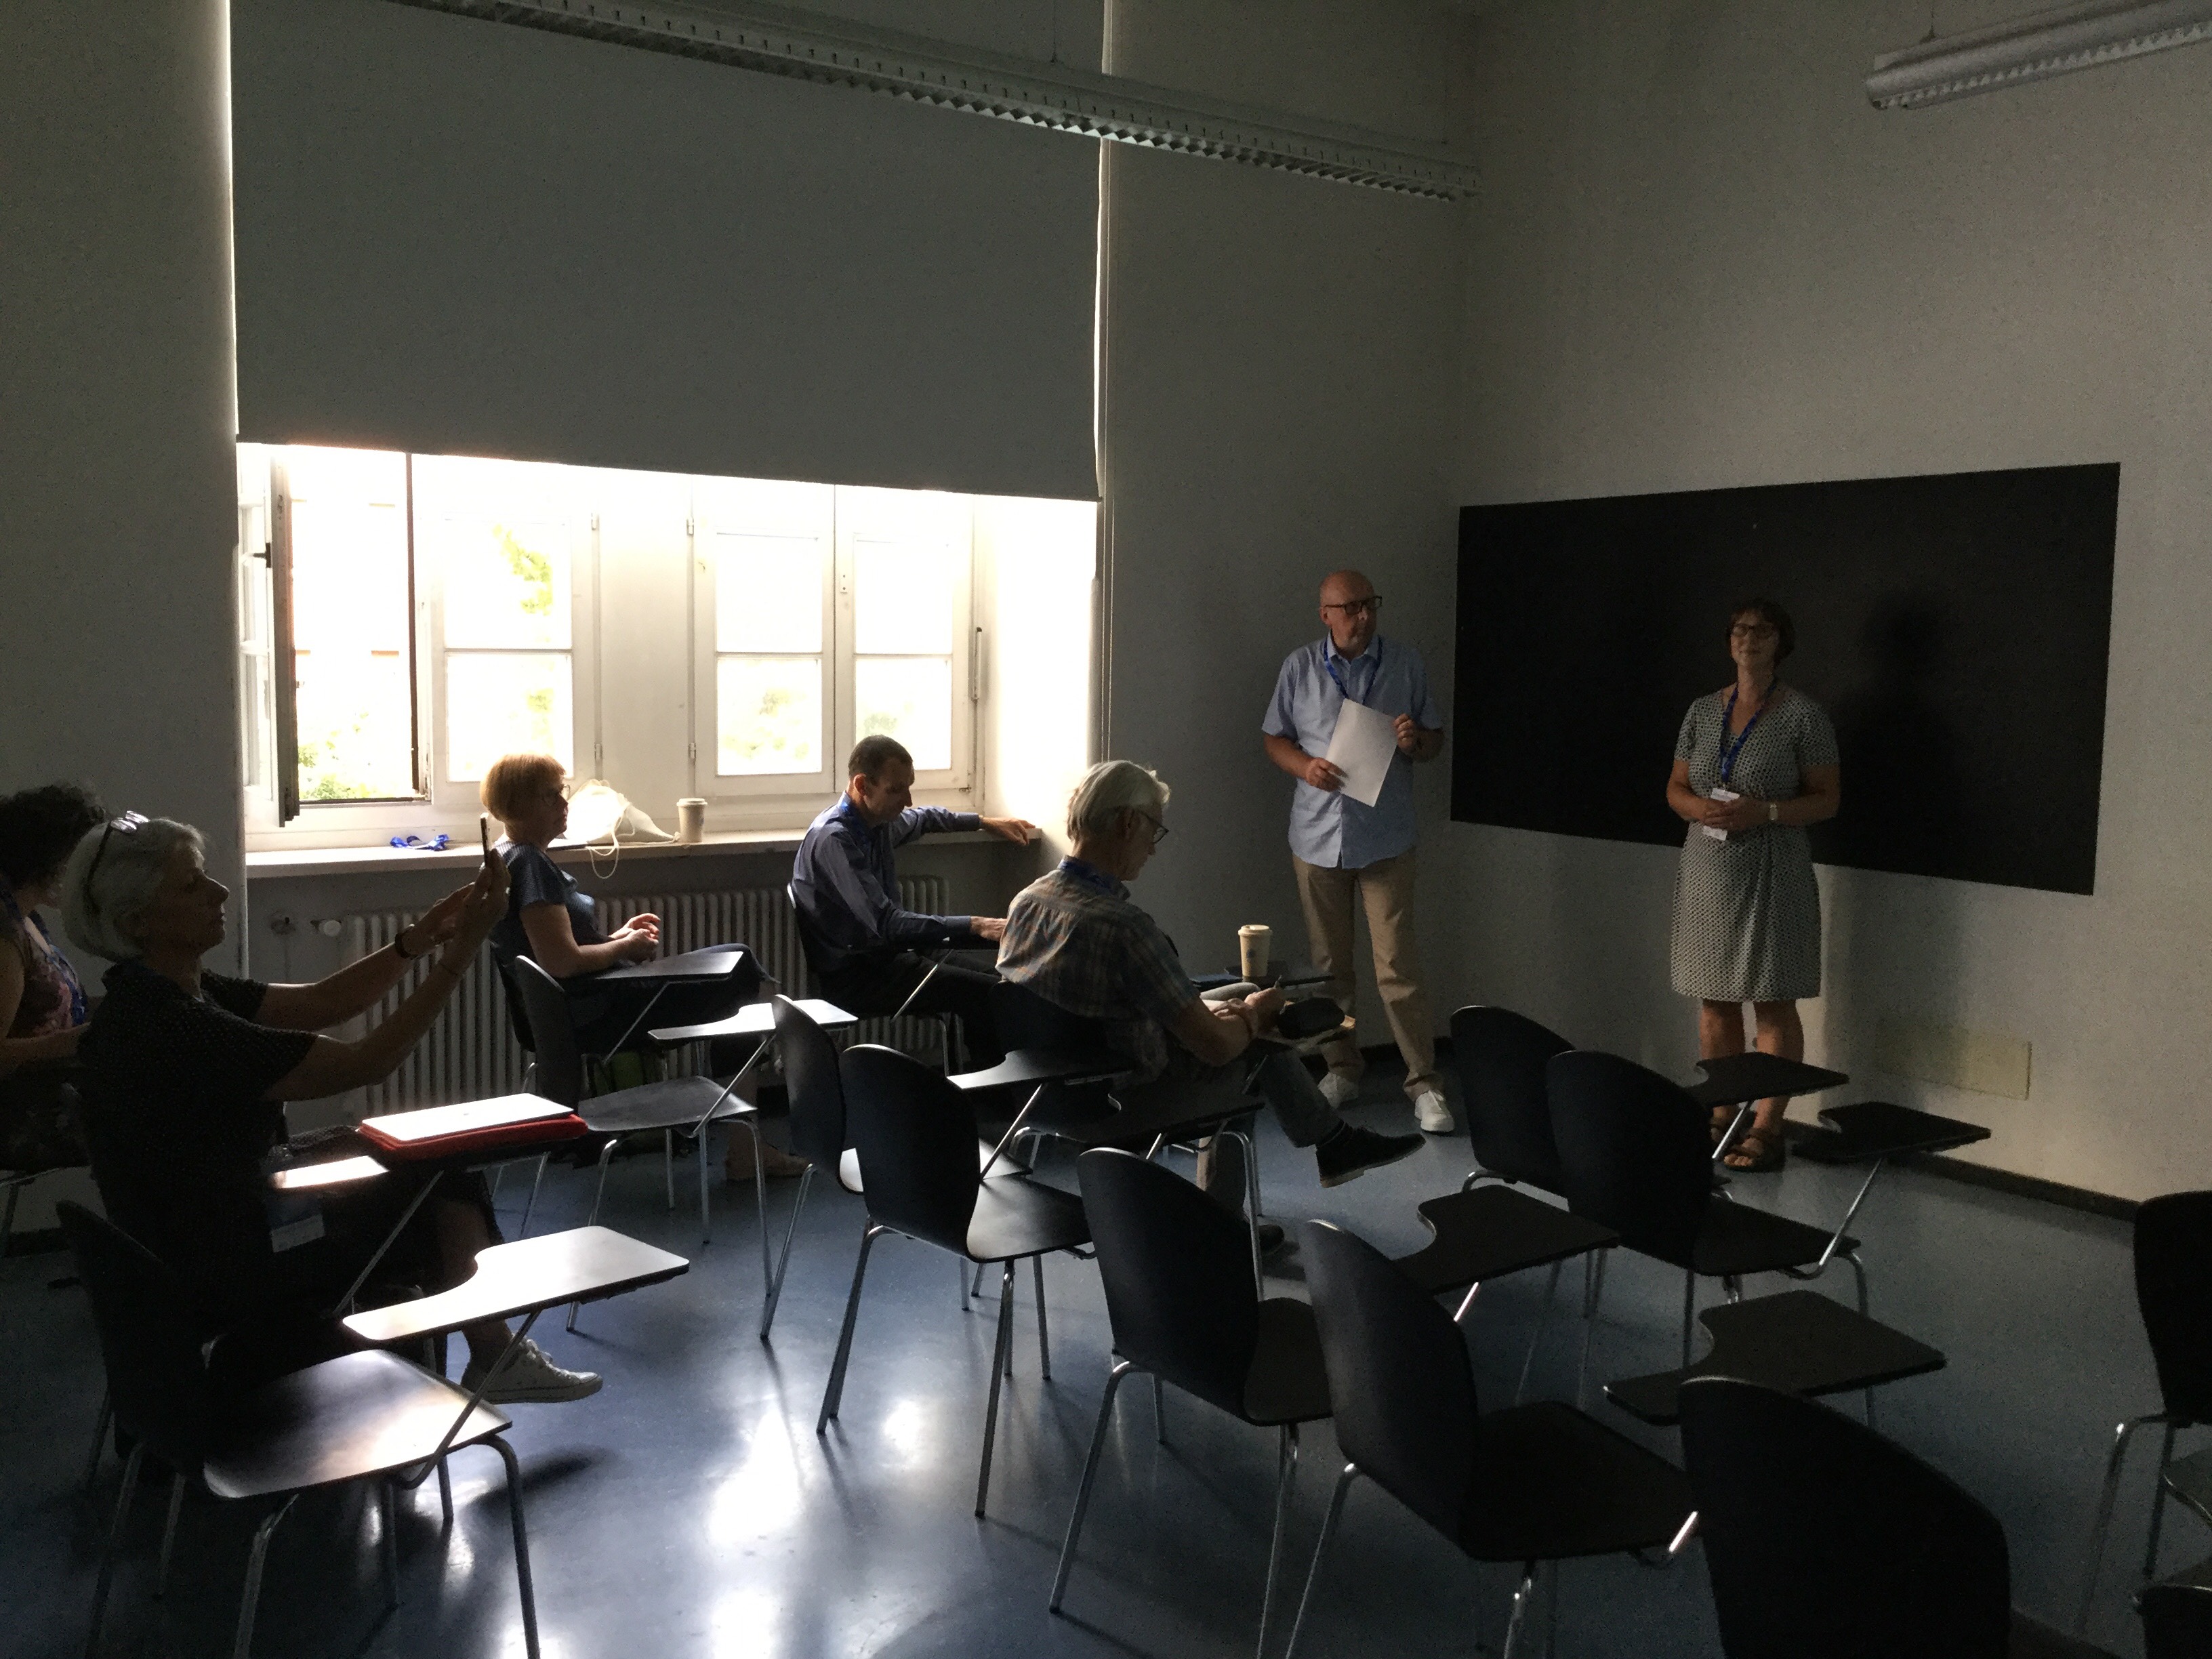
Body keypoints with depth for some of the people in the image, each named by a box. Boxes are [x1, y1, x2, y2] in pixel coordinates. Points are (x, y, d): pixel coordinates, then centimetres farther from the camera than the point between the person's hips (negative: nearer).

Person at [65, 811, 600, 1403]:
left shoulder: (175, 994, 1)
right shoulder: (166, 1026, -28)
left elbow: (318, 1004, 2)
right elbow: (362, 1063, -26)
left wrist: (421, 936, -13)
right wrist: (460, 951, -25)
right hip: (223, 1271, -9)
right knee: (443, 1186, 6)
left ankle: (495, 1355, 13)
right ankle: (494, 1357, 25)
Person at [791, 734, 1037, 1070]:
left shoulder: (878, 821, 4)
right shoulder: (834, 839, -24)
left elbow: (924, 818, 31)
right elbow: (886, 923, -31)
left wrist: (986, 822, 30)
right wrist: (975, 926, -34)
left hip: (883, 954, 9)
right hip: (854, 976, -9)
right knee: (985, 992, -19)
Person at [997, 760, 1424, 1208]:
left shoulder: (1025, 902, -7)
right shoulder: (1124, 927, -31)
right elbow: (1216, 1045, -24)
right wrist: (1255, 1014, 0)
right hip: (1132, 1100, -8)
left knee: (1227, 1009, 22)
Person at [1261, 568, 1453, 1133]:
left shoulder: (1406, 664, 3)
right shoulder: (1299, 667, 4)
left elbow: (1437, 741, 9)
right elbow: (1273, 738, 10)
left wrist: (1417, 740, -15)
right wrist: (1305, 766, -11)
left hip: (1385, 838, -2)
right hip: (1317, 836, 2)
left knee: (1398, 965, -7)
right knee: (1330, 963, 11)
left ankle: (1424, 1082, 1)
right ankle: (1342, 1070, 25)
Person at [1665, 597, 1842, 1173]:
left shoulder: (1803, 715, -4)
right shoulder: (1703, 711, 10)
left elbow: (1827, 799, -4)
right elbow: (1675, 787, 14)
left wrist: (1763, 812, -19)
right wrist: (1700, 809, -8)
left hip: (1771, 874, -5)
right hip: (1707, 870, 5)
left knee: (1773, 1004, -1)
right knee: (1714, 1000, 9)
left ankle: (1767, 1127, 4)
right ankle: (1722, 1116, 19)